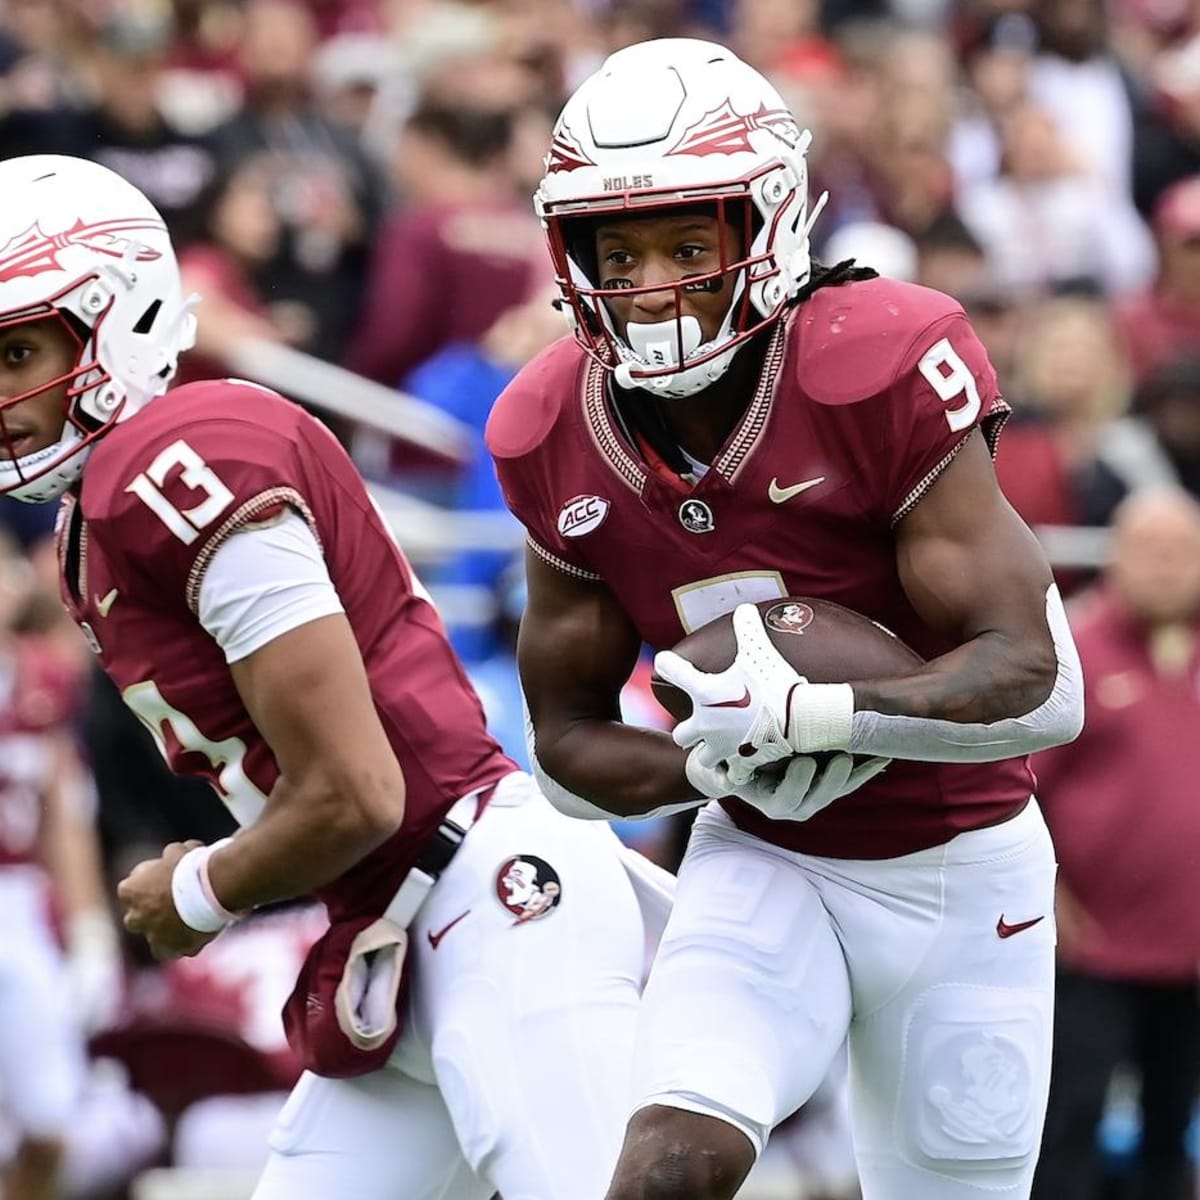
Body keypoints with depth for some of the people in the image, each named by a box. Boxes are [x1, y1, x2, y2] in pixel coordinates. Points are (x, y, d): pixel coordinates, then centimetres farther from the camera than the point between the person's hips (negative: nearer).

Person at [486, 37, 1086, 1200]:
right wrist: (714, 766, -20)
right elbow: (567, 740, 1)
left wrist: (815, 714, -36)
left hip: (959, 872, -2)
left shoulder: (882, 372, -23)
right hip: (766, 866, 2)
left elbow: (1039, 684, -24)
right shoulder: (556, 440, -9)